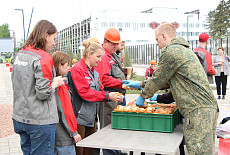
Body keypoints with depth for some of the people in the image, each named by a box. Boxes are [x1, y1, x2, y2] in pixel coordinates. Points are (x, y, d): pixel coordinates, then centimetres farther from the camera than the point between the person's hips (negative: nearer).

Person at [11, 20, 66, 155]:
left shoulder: (20, 54, 9)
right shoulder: (43, 58, -17)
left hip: (20, 118, 8)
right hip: (40, 121, -8)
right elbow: (43, 93, -21)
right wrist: (56, 83, -2)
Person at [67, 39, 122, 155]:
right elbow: (84, 92, -20)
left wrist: (113, 96, -4)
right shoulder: (77, 70, -12)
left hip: (91, 118, 9)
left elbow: (100, 90, 16)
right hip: (79, 119, -9)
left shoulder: (94, 72, 16)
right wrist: (107, 96, -19)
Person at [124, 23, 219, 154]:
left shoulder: (171, 51, -7)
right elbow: (166, 80, 28)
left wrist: (142, 96, 15)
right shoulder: (184, 50, 25)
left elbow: (157, 79, -1)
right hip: (210, 107, 11)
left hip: (198, 110, -11)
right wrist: (140, 84, 29)